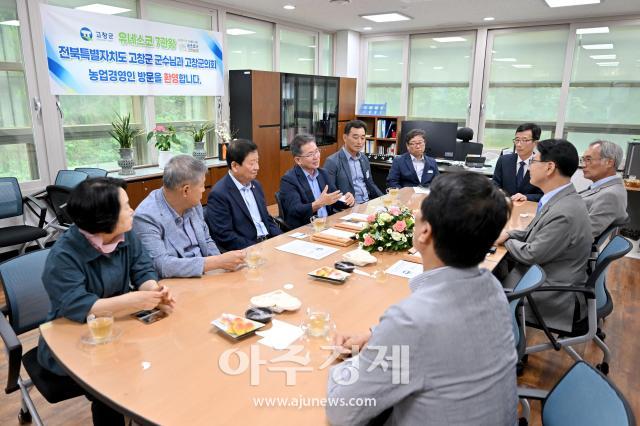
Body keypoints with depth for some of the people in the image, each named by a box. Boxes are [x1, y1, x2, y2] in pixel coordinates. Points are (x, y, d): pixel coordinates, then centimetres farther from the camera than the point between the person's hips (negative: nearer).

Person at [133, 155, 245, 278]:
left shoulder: (193, 204, 2)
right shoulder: (146, 217, -17)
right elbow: (161, 265, -24)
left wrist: (222, 262, -5)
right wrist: (217, 262, -25)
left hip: (205, 276, 6)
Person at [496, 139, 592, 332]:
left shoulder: (565, 213, -31)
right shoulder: (561, 198, -1)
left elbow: (531, 255, -22)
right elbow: (536, 232, 12)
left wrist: (506, 241, -5)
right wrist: (507, 235, -2)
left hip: (554, 295, -8)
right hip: (543, 273, 8)